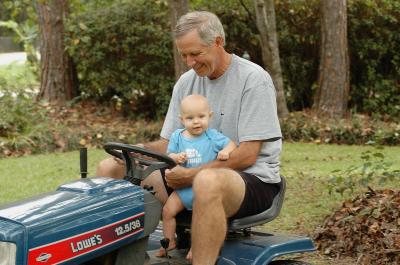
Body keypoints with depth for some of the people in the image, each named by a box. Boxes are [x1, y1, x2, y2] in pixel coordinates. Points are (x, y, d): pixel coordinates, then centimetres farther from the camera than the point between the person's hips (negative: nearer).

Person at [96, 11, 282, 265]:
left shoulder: (254, 79, -9)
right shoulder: (186, 83, 11)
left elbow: (247, 155, -16)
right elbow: (168, 143, 11)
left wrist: (191, 175, -23)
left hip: (253, 179, -7)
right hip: (191, 177, 7)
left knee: (208, 181, -43)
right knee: (110, 168, -3)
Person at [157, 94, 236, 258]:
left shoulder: (212, 136, -3)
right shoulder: (177, 136, 4)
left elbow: (231, 144, -1)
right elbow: (169, 154, 8)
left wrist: (225, 151, -23)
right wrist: (176, 157, -15)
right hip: (183, 186, 3)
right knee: (168, 210, -6)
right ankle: (169, 242, 13)